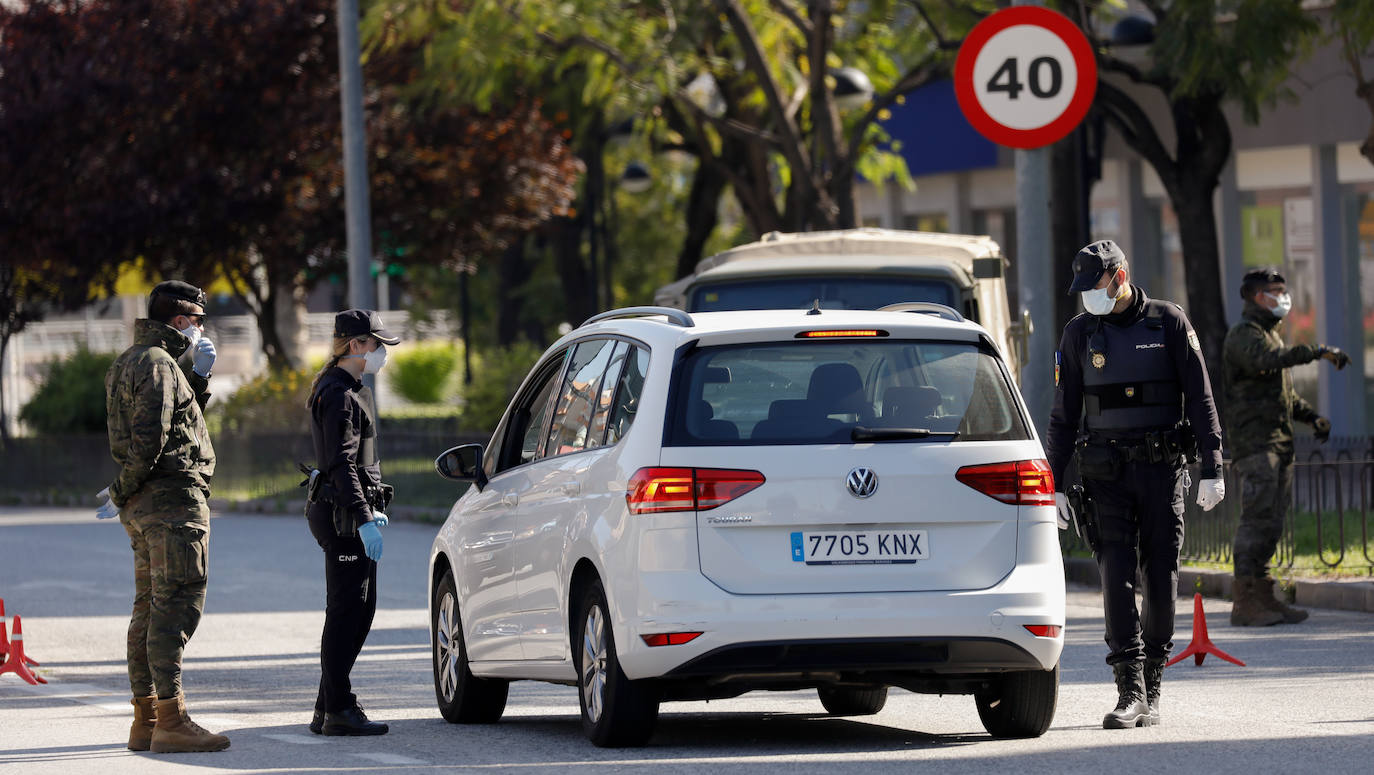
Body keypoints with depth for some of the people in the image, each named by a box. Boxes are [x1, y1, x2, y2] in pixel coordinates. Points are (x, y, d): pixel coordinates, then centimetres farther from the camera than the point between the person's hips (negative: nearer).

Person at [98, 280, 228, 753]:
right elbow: (149, 438, -22)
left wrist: (199, 377, 17)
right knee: (176, 606, -11)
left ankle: (146, 721, 14)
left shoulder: (131, 362, 19)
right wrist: (122, 492, -13)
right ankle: (170, 720, -15)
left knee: (151, 608, 12)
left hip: (144, 504, 11)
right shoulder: (157, 364, -13)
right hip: (172, 499, -11)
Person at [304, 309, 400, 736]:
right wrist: (364, 518, -27)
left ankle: (328, 709, 16)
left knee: (360, 609, 12)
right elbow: (342, 464, -22)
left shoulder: (349, 390, 19)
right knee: (346, 612, -8)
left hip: (354, 513, 11)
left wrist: (373, 507, 29)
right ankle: (338, 711, -6)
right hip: (343, 517, -11)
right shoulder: (339, 395, -14)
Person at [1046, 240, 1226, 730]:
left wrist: (1212, 469, -5)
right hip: (1107, 473, 1)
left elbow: (1200, 399, 1)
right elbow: (1064, 415, 9)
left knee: (1161, 579, 1)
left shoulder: (1169, 323, 1)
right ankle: (1131, 693, -15)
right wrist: (1055, 484, 3)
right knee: (1117, 576, -11)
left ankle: (1152, 689, 14)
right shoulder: (1079, 335, 6)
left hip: (1163, 469, -1)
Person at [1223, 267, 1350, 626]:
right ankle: (1245, 602, -16)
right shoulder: (1244, 335, -8)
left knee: (1272, 522, 8)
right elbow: (1266, 361, -31)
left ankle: (1263, 597, 10)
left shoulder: (1271, 334, 24)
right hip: (1255, 440, -10)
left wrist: (1312, 416, 15)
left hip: (1279, 442, 10)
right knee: (1258, 517, -15)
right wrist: (1318, 351, -34)